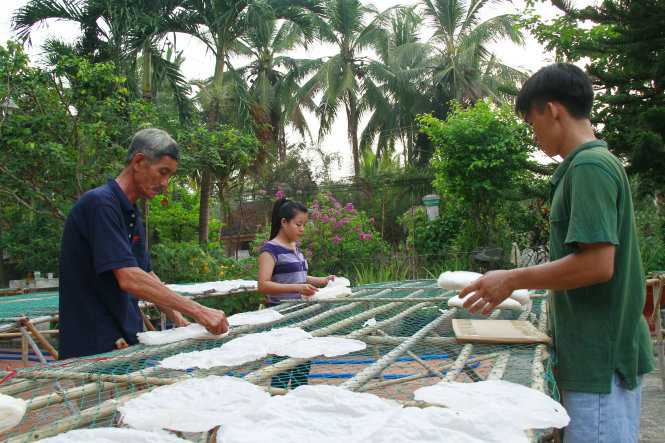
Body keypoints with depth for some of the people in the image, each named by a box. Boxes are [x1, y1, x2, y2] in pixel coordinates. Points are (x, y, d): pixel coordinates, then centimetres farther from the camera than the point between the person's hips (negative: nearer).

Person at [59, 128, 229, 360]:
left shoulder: (132, 214, 13)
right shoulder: (100, 203, -17)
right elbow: (129, 280, -26)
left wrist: (179, 321, 6)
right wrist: (198, 311, -26)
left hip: (127, 341, 9)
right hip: (96, 347, -8)